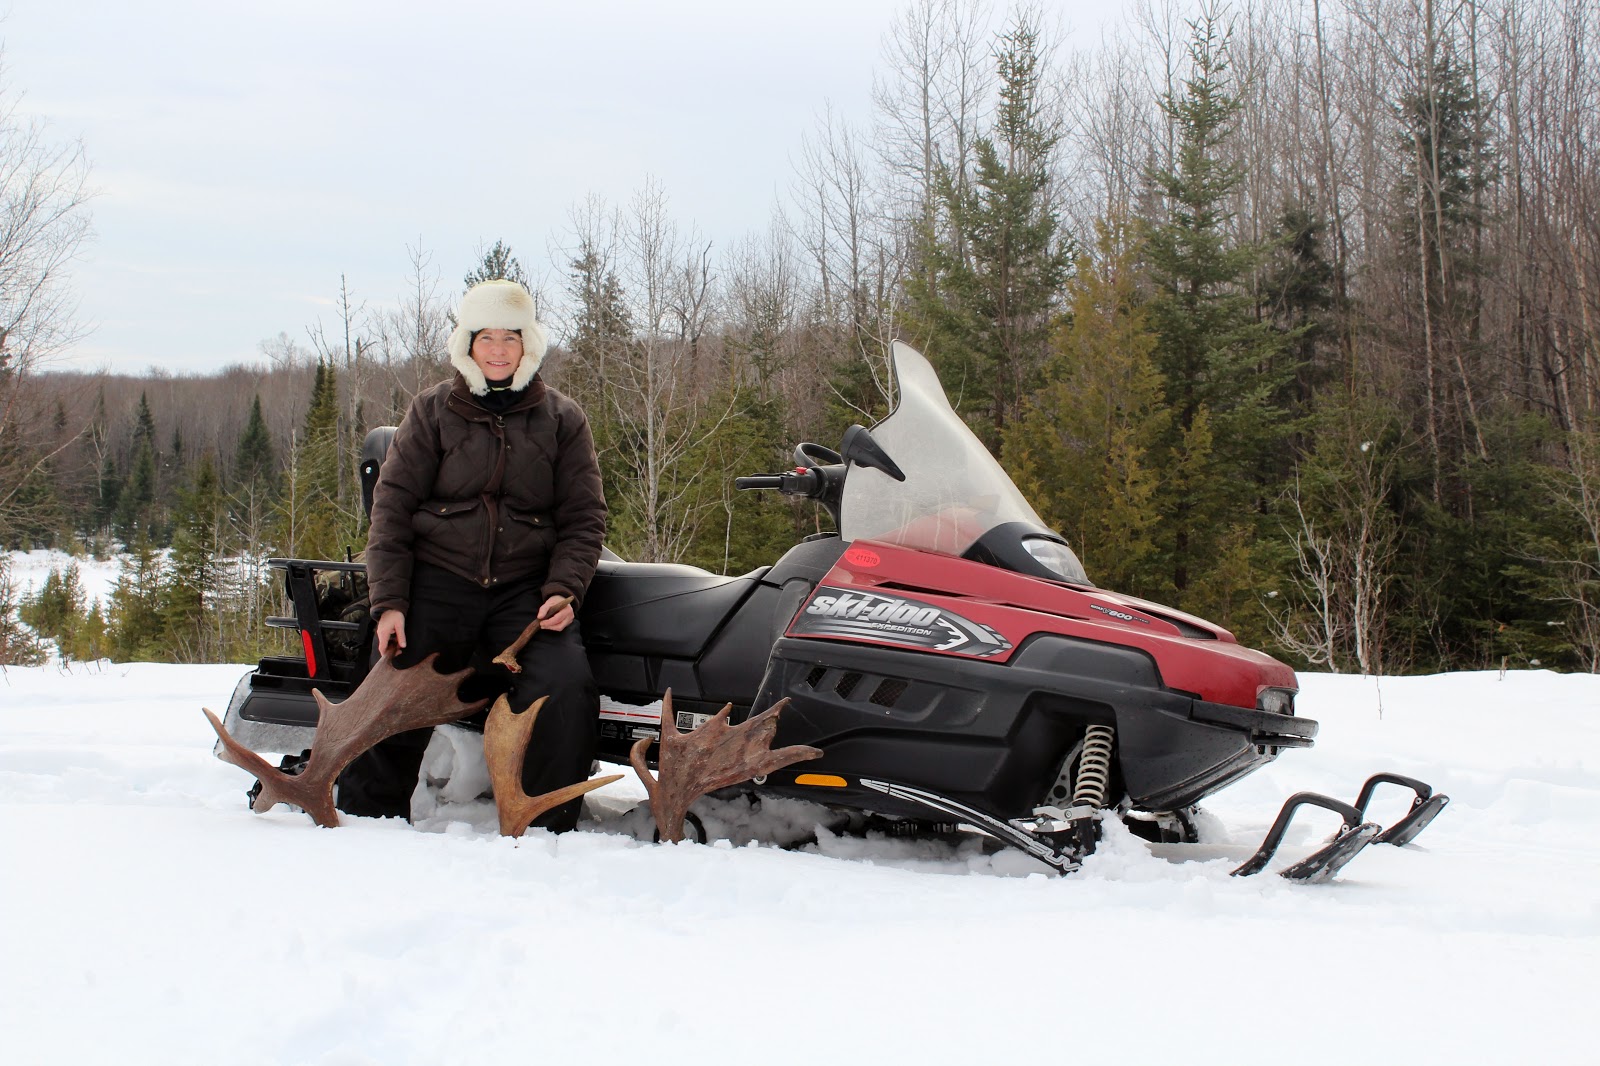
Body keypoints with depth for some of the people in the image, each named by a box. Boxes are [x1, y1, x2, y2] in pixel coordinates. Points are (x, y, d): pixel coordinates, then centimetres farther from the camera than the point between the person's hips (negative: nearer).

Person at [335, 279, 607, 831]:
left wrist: (563, 592, -9)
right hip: (437, 581, 0)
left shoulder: (562, 419, 10)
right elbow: (391, 507, 4)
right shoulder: (433, 411, 7)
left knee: (566, 691, -22)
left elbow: (583, 517, 8)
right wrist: (388, 601, -7)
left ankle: (548, 827, -10)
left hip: (526, 591, 0)